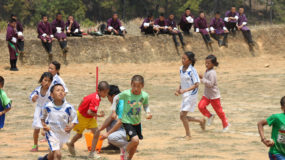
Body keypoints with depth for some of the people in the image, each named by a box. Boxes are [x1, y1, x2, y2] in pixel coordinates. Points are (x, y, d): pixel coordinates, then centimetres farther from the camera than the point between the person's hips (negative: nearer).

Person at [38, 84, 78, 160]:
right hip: (52, 133, -3)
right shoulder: (48, 107, -12)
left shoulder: (68, 107, -14)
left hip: (63, 134, 3)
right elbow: (43, 117, 7)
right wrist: (44, 125, -12)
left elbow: (74, 120, -4)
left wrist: (71, 127, -24)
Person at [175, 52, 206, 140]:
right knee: (183, 117, 8)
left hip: (191, 95, -8)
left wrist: (185, 90, -26)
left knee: (183, 115, -13)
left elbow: (196, 84, -17)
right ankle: (201, 121, 28)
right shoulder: (181, 69, 7)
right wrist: (178, 90, 1)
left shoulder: (192, 70, -16)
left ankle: (188, 135, 1)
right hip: (185, 96, 8)